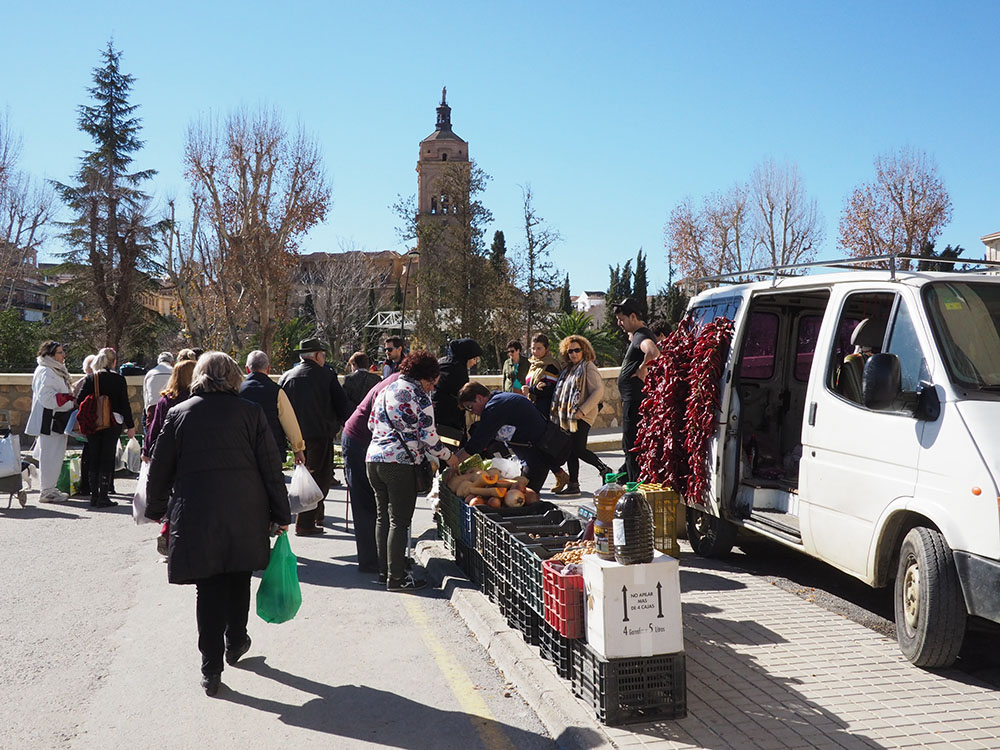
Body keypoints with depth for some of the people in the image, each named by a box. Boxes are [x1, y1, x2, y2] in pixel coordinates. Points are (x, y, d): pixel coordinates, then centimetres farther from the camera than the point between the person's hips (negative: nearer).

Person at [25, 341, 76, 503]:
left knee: (57, 455, 14)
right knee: (50, 456, -6)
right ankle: (46, 491, 1)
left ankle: (49, 488, 22)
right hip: (48, 421, -10)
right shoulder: (45, 372, -14)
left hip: (58, 420, 10)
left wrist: (71, 400, 12)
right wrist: (70, 400, -20)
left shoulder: (57, 370, 18)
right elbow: (47, 398, -23)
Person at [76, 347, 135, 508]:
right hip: (112, 424, -3)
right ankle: (103, 497, -1)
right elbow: (125, 404, -6)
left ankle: (94, 496, 14)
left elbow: (80, 400, -1)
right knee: (107, 459, 1)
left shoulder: (90, 378, 2)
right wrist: (130, 425, -1)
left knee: (94, 459, 11)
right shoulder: (118, 379, -5)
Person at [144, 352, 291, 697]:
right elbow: (271, 468, -2)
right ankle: (235, 642, 36)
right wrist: (281, 514, 5)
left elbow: (160, 468, 6)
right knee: (238, 578, 19)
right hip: (246, 515, 0)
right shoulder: (251, 412, -2)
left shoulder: (179, 414, 0)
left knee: (208, 588, 6)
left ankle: (211, 669, 7)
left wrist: (156, 508, 20)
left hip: (196, 515, 0)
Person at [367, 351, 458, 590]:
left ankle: (384, 570, 22)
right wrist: (448, 457, 4)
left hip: (373, 458, 8)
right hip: (399, 462, -8)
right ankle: (396, 578, 0)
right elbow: (428, 436, -9)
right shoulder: (418, 395, -6)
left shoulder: (385, 390, 17)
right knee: (399, 521, -3)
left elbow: (371, 423, 22)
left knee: (383, 517, 16)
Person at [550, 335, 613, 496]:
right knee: (570, 451, 7)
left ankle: (605, 470, 6)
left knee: (578, 449, -13)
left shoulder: (588, 367, -7)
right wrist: (558, 411, 12)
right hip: (568, 417, 8)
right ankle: (573, 485, 13)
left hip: (582, 417, -8)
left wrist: (582, 410, -19)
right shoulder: (568, 369, 19)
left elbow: (599, 391, -16)